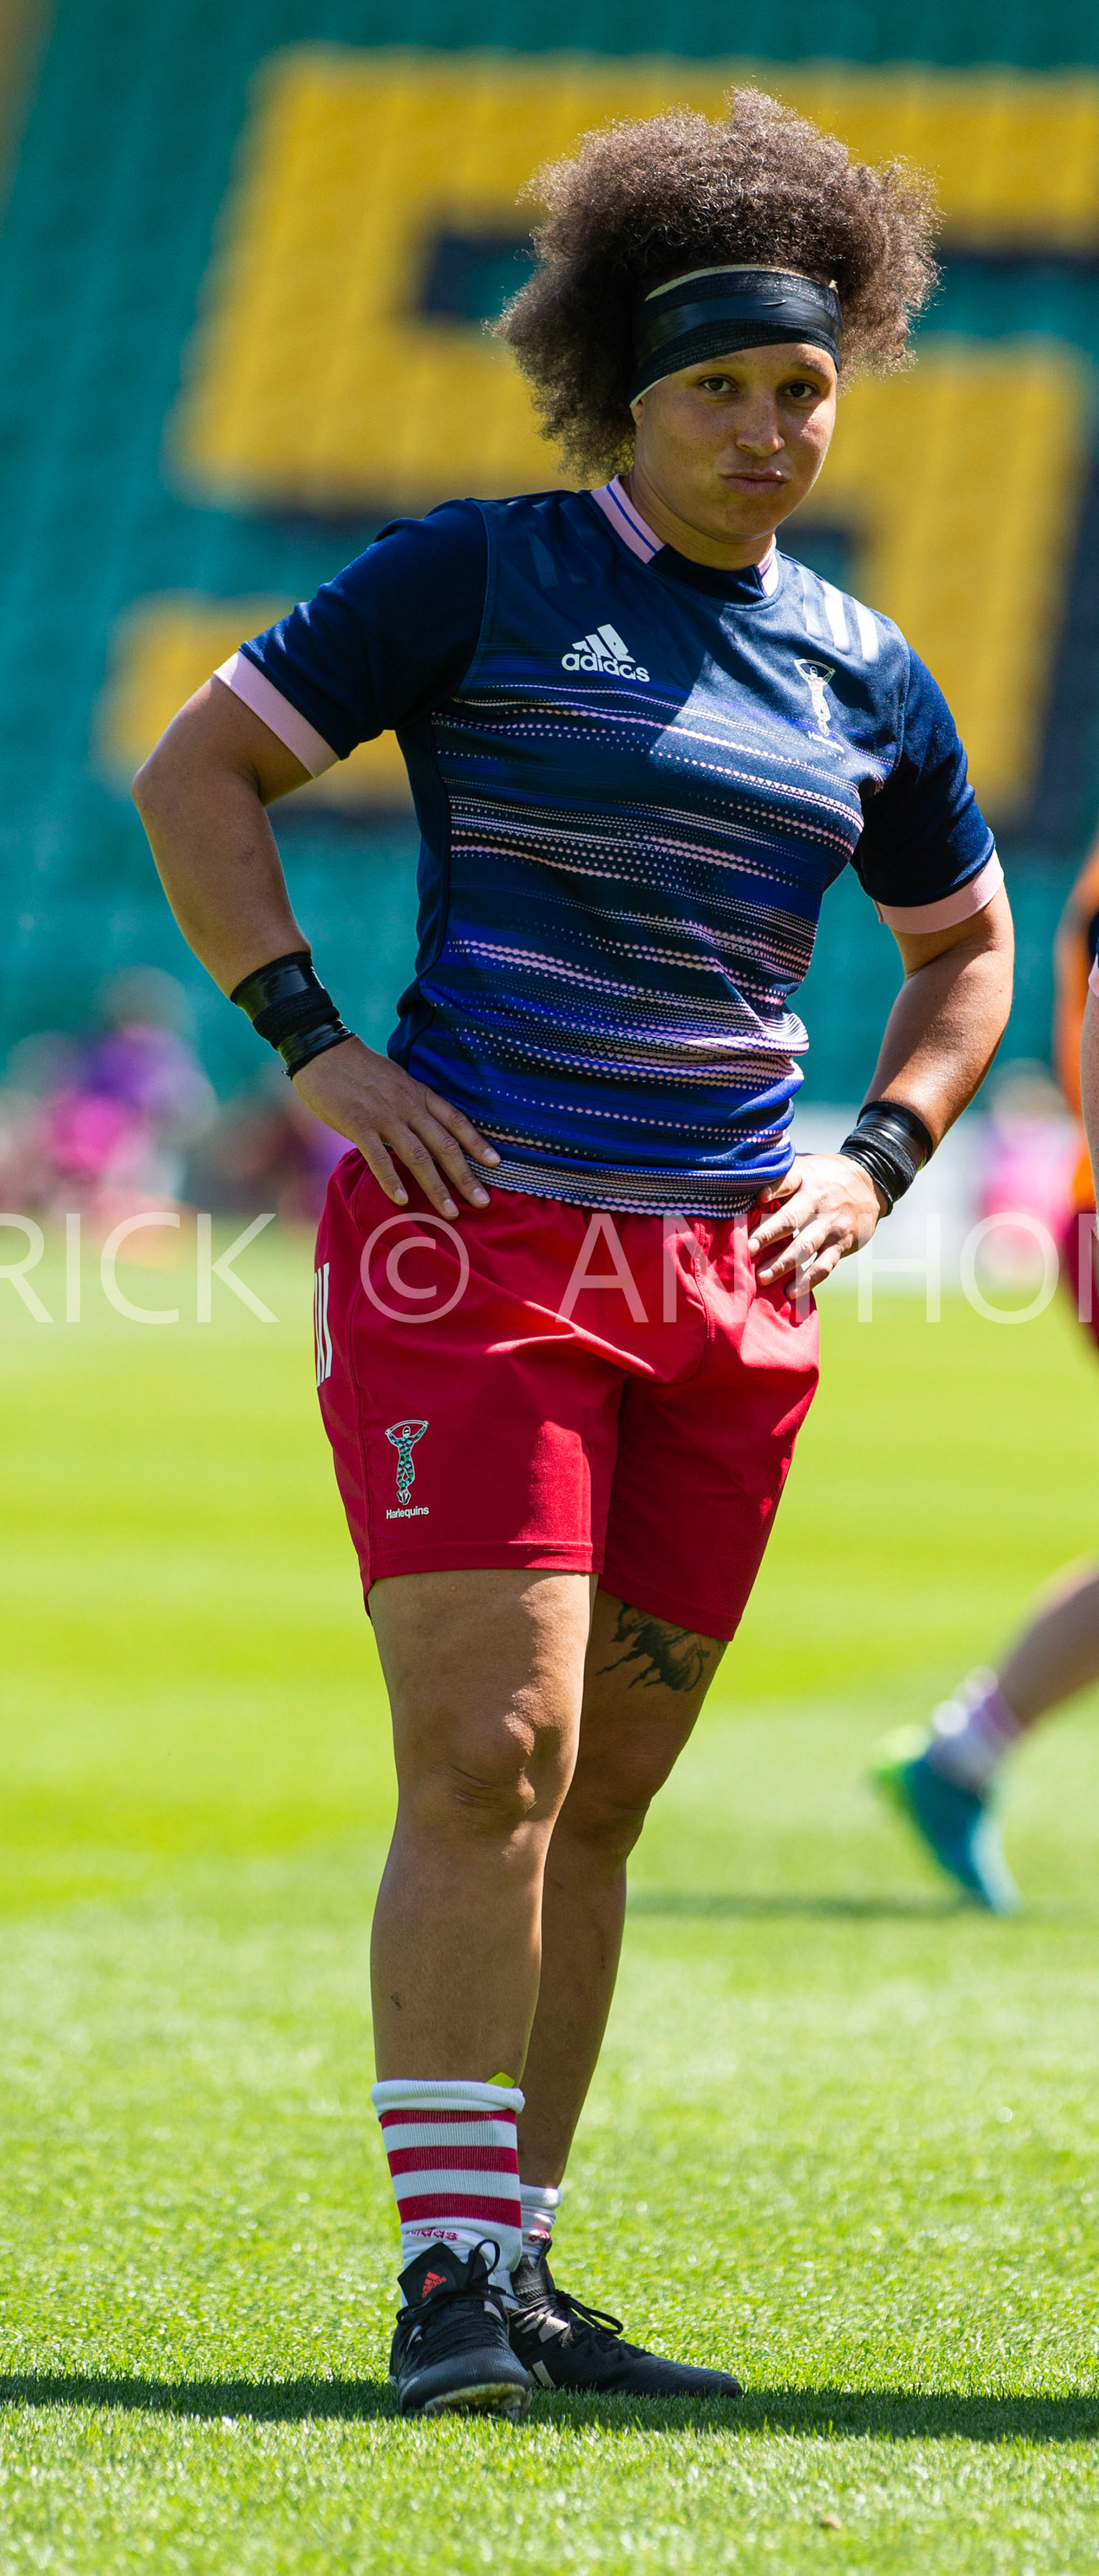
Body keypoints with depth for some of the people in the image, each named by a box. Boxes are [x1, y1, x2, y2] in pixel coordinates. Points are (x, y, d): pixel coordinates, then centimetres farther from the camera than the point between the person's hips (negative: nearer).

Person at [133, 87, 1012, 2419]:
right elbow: (195, 774, 1)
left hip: (728, 1272, 5)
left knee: (604, 1798, 9)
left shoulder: (864, 679, 11)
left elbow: (969, 950, 26)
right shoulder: (479, 580, -2)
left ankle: (514, 2269, 16)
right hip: (472, 1240, -5)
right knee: (487, 1759, -14)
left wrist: (876, 1159, 10)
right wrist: (316, 1046, -9)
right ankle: (448, 2280, -11)